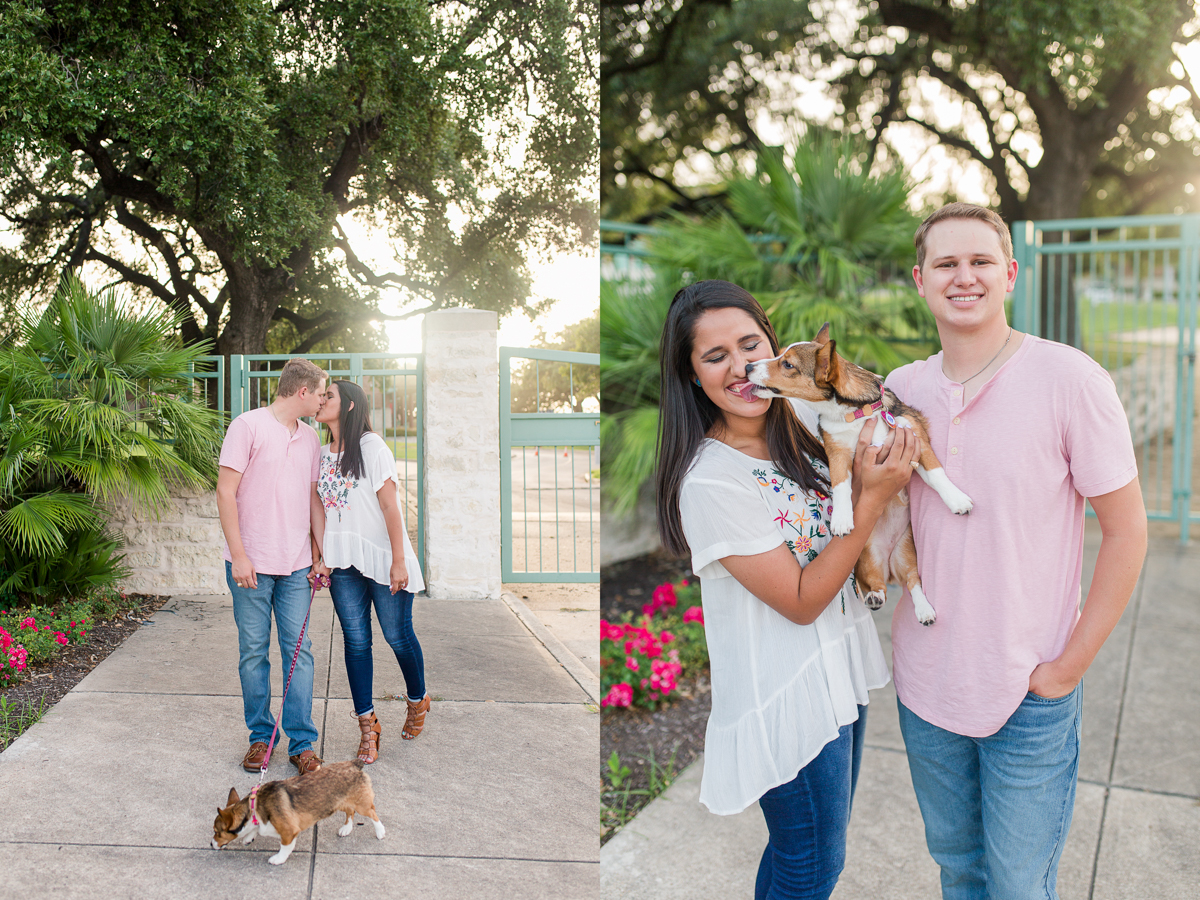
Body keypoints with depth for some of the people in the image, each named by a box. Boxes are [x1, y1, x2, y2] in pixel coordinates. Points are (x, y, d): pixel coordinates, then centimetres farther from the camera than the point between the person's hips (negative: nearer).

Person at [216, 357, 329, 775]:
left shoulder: (310, 438, 13)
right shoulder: (248, 426, -6)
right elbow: (226, 492, -8)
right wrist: (238, 555, -13)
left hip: (296, 566, 5)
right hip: (252, 564, -4)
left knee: (298, 651, 2)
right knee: (253, 652, 5)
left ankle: (302, 742, 9)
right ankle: (261, 737, 19)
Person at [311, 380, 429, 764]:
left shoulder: (372, 447, -8)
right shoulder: (321, 454, 10)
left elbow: (390, 506, -11)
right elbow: (318, 508, 9)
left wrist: (399, 561, -14)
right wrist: (323, 557, -1)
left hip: (383, 558, -5)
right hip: (343, 562, 5)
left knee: (398, 635, 4)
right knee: (356, 641, 2)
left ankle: (417, 700, 29)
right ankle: (367, 725, 9)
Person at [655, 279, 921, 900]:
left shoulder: (801, 436, -2)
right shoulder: (709, 481, -24)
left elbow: (842, 541, 11)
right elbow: (801, 600, -21)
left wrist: (881, 470, -7)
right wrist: (873, 496, -24)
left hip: (839, 673, 7)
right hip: (787, 699, -7)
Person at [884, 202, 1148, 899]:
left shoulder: (1071, 381, -14)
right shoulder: (900, 388, -1)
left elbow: (1127, 534, -10)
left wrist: (1067, 669, -11)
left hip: (1031, 692, -3)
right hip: (924, 682, 4)